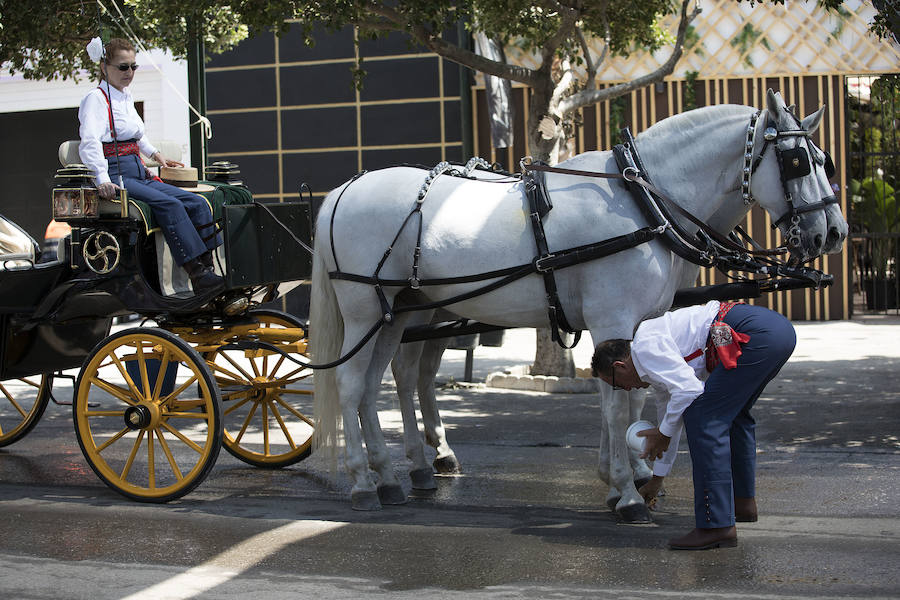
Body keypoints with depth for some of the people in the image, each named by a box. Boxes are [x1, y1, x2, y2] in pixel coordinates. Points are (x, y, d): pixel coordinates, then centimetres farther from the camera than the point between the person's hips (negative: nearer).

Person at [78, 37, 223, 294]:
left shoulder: (126, 97, 20)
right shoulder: (96, 98, -6)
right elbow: (90, 141, -23)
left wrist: (155, 154, 35)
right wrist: (102, 178, -36)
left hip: (139, 175, 9)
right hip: (115, 177, -9)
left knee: (197, 203, -9)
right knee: (169, 205, -30)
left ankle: (208, 270, -16)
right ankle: (198, 277, -35)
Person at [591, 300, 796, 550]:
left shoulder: (646, 346, -2)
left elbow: (688, 390, -14)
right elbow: (672, 406, 40)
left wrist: (663, 433, 3)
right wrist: (656, 479, 50)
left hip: (756, 333, -11)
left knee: (703, 419, -9)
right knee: (732, 413, 29)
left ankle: (717, 525, -11)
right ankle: (743, 502, 38)